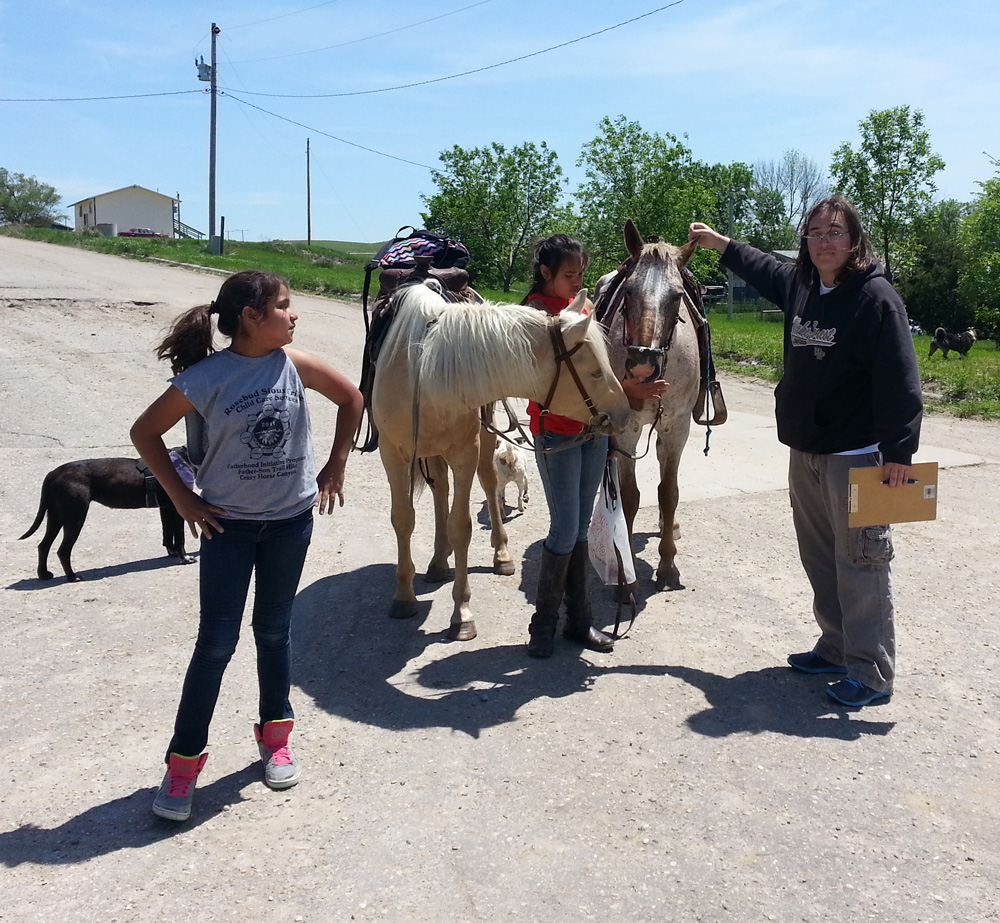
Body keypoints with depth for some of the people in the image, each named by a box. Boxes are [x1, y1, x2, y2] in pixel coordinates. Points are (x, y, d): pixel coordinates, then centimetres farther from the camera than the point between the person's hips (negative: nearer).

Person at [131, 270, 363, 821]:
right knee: (217, 642, 0)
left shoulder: (295, 364, -6)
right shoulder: (204, 378, -14)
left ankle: (275, 735, 34)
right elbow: (145, 432, -4)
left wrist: (334, 468, 6)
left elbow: (350, 399, 9)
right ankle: (184, 761, 15)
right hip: (227, 523, -3)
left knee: (273, 631, 16)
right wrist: (182, 498, -5)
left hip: (291, 519, 3)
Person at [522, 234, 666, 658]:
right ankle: (544, 624, 11)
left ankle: (579, 619, 20)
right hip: (556, 433, -7)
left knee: (581, 527, 12)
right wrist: (624, 388, -29)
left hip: (593, 428, 7)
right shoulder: (537, 310, -12)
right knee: (566, 529, -4)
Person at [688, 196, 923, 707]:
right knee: (819, 558, 16)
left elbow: (900, 382, -18)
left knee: (860, 564, -2)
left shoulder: (876, 296, -14)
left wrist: (898, 452, -23)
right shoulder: (798, 286, 7)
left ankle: (873, 673, 8)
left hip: (857, 456, -8)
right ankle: (837, 648, 31)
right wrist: (719, 243, 39)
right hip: (803, 453, 8)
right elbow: (764, 268, 31)